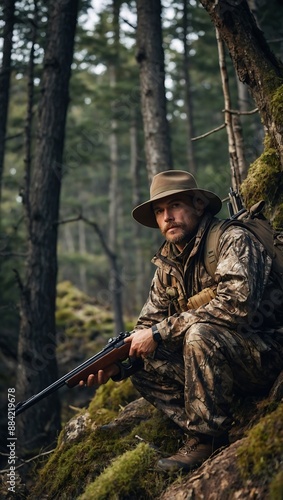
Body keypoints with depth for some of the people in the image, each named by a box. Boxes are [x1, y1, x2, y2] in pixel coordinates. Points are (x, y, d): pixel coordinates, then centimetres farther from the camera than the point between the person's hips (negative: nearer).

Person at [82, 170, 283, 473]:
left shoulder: (232, 240, -15)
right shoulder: (167, 264, 8)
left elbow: (236, 304, -30)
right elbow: (149, 322, 10)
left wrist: (161, 332, -26)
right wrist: (116, 363, -9)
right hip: (214, 359, 8)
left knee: (201, 334, -33)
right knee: (143, 367, -6)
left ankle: (207, 438, -18)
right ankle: (205, 436, -9)